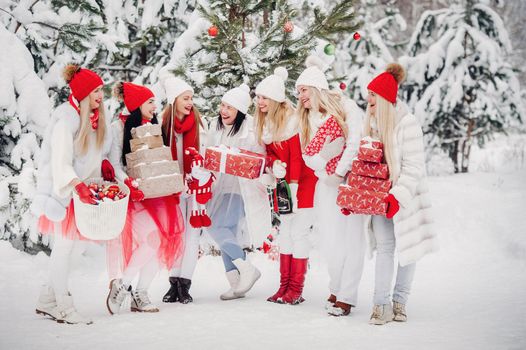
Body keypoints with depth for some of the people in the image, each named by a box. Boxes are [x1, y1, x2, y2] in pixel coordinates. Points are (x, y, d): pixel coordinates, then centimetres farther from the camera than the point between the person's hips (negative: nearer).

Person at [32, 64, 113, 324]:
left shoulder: (96, 117, 5)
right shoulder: (66, 120, -19)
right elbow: (61, 162, -25)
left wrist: (103, 164, -6)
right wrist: (78, 186, -36)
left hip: (80, 186, 8)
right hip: (60, 187, -8)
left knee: (68, 244, 10)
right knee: (64, 245, -5)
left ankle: (47, 301, 20)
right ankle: (64, 308, 1)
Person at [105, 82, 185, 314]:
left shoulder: (153, 127, 16)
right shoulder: (118, 127, -3)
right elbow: (115, 164, -9)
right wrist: (128, 183, -24)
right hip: (131, 192, -6)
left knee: (162, 239, -8)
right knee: (153, 236, -21)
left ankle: (140, 295, 0)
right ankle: (121, 285, -11)